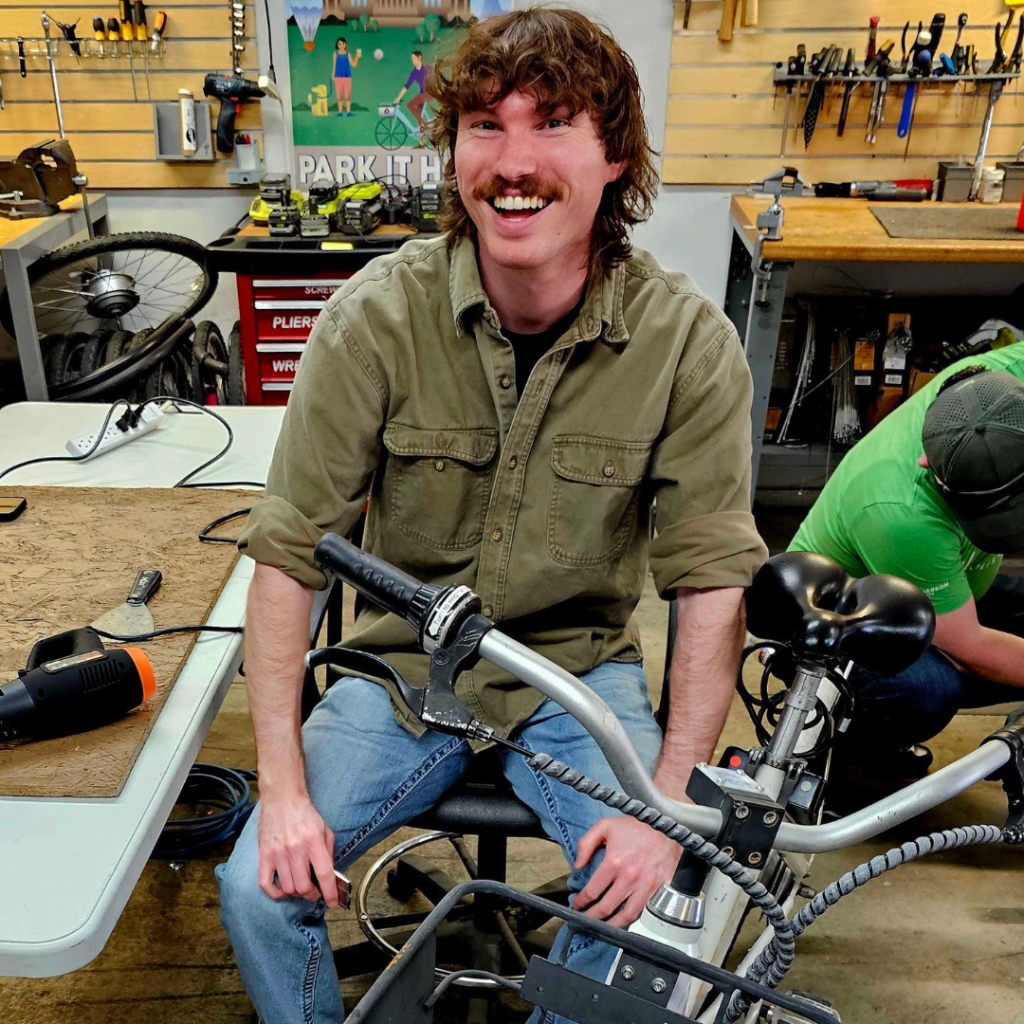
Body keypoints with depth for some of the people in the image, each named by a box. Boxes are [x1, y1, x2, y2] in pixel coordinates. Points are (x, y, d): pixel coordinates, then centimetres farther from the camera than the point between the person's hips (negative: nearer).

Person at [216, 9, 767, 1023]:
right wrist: (283, 787, -15)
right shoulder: (377, 313, -15)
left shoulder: (689, 342, -14)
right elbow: (287, 551, -12)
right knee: (258, 892, -14)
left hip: (580, 669, 0)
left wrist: (668, 803, -19)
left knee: (653, 901, -20)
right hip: (405, 663, 1)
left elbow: (712, 580, -11)